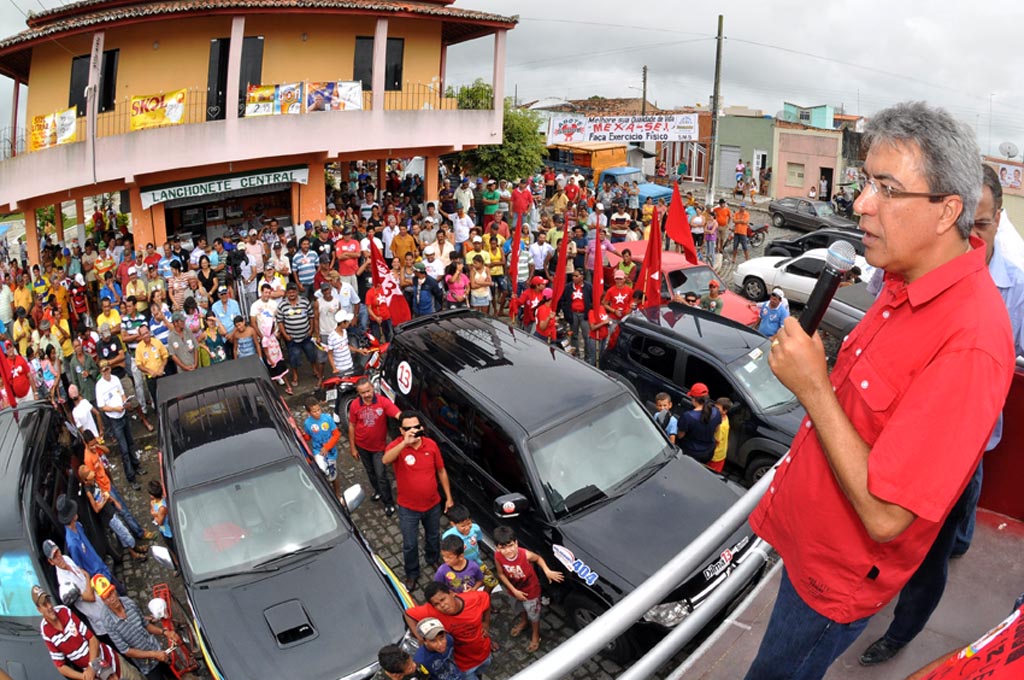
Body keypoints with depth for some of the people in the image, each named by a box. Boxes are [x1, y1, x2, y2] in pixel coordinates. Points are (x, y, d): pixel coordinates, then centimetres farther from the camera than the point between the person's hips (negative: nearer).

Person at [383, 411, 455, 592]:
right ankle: (412, 573, 41)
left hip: (433, 504, 3)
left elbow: (441, 471, 0)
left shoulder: (431, 445, -12)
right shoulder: (397, 446, -21)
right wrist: (405, 442, -55)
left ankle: (433, 559, 56)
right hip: (408, 508, -3)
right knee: (410, 544, 14)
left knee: (433, 536, 26)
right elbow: (385, 460, -45)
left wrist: (448, 497, 3)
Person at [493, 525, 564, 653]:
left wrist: (547, 572, -30)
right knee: (524, 608, 33)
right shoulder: (498, 556, -30)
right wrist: (514, 590, -17)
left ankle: (535, 636, 50)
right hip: (515, 589, 3)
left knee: (533, 614, 21)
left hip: (530, 590, -3)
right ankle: (523, 622, 66)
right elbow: (501, 574, -13)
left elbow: (538, 558, -15)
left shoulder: (526, 554, -37)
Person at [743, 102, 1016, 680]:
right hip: (808, 534, 7)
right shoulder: (909, 281, -4)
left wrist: (811, 386, -30)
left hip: (840, 570, -7)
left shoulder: (972, 340, -32)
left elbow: (885, 514, -31)